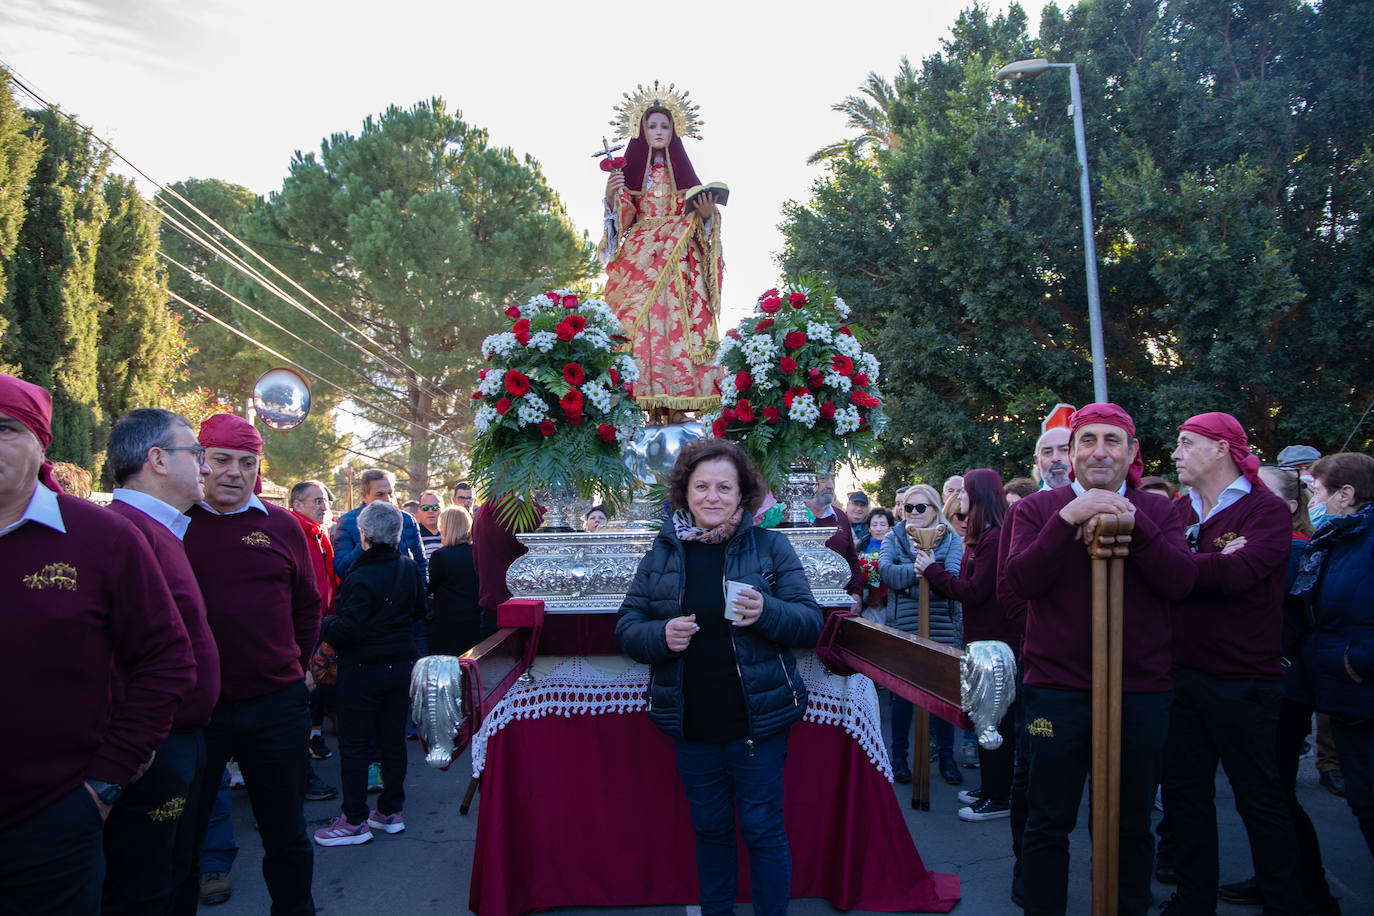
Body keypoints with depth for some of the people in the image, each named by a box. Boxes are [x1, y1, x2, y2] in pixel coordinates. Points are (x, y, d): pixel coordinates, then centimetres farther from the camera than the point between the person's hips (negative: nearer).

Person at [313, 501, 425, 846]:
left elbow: (348, 627, -23)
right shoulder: (410, 568, 1)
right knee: (393, 740, 13)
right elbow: (419, 611, 13)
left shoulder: (360, 578, -20)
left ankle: (355, 820, 12)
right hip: (401, 664, 7)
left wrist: (322, 628, -6)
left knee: (354, 745, 5)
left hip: (363, 670, -6)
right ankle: (392, 811, 23)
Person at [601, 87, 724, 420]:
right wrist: (611, 197, -13)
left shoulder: (683, 171, 16)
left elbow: (697, 222, 12)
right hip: (640, 259, 0)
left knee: (676, 320, -12)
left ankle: (676, 404, -13)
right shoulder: (631, 170, 14)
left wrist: (707, 214, -9)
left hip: (679, 259, 1)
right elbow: (620, 218, 5)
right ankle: (650, 403, -13)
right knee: (643, 324, -12)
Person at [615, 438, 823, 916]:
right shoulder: (663, 551, 2)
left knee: (763, 831, 9)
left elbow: (811, 623, -6)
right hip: (691, 727, 3)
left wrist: (767, 612, -26)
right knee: (710, 830, 18)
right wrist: (661, 635, -18)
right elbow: (626, 627, 3)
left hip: (758, 722, -2)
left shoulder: (770, 546, -4)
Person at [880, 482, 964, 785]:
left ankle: (946, 756, 19)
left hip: (943, 627, 0)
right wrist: (917, 572, -24)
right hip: (903, 625, 0)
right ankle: (899, 755, 19)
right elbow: (885, 569, -9)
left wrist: (906, 581, -20)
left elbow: (953, 577, -11)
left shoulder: (951, 539, 6)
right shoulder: (893, 538, 10)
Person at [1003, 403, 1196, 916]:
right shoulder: (1038, 508, 2)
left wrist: (1131, 523, -20)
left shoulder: (1156, 512, 6)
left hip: (1141, 691, 2)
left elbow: (1181, 581, -8)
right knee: (1048, 825, 8)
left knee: (1133, 825, 14)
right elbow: (1020, 580, -11)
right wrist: (1067, 519, -20)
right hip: (1057, 688, -1)